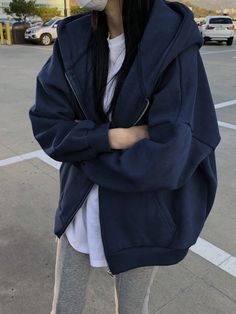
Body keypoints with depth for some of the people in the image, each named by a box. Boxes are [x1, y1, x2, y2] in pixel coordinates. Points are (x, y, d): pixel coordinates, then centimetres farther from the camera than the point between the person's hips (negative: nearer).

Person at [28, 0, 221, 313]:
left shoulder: (173, 42, -18)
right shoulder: (73, 38, -4)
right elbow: (46, 124, -6)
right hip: (80, 205, 4)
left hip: (141, 214, -3)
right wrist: (111, 137, -20)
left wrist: (85, 143, -12)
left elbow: (164, 156, -23)